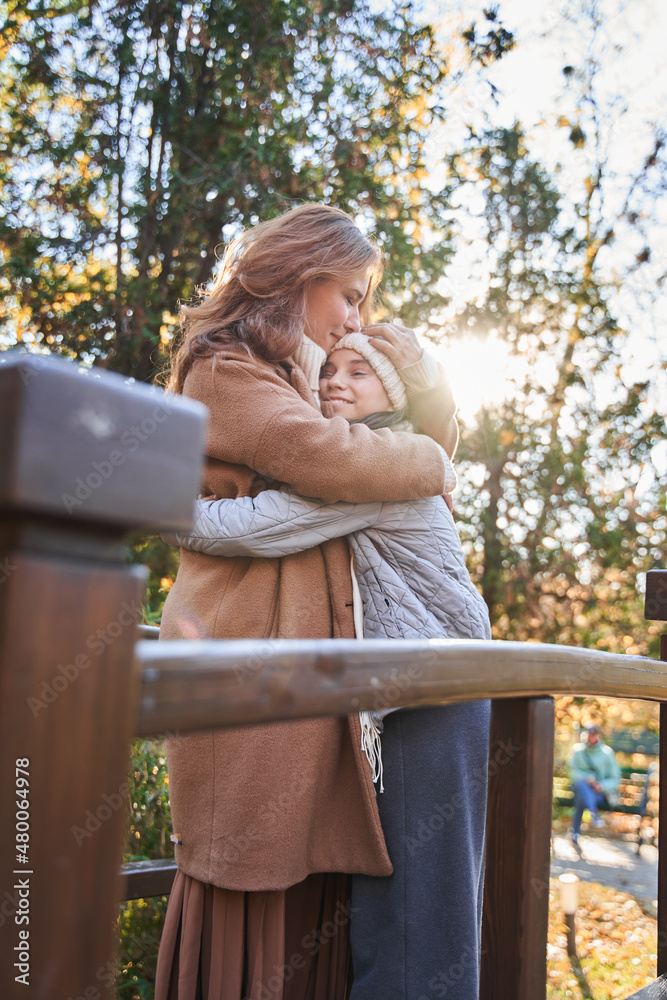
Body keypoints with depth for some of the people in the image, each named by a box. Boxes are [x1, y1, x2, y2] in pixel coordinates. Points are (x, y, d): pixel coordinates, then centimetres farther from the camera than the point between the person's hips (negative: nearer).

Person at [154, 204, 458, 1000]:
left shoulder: (301, 377, 26)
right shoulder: (224, 372, -3)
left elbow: (437, 432, 24)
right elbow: (332, 458, -19)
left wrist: (405, 353, 8)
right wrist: (428, 463, -1)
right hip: (249, 661, -8)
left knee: (313, 887, 7)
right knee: (248, 885, -3)